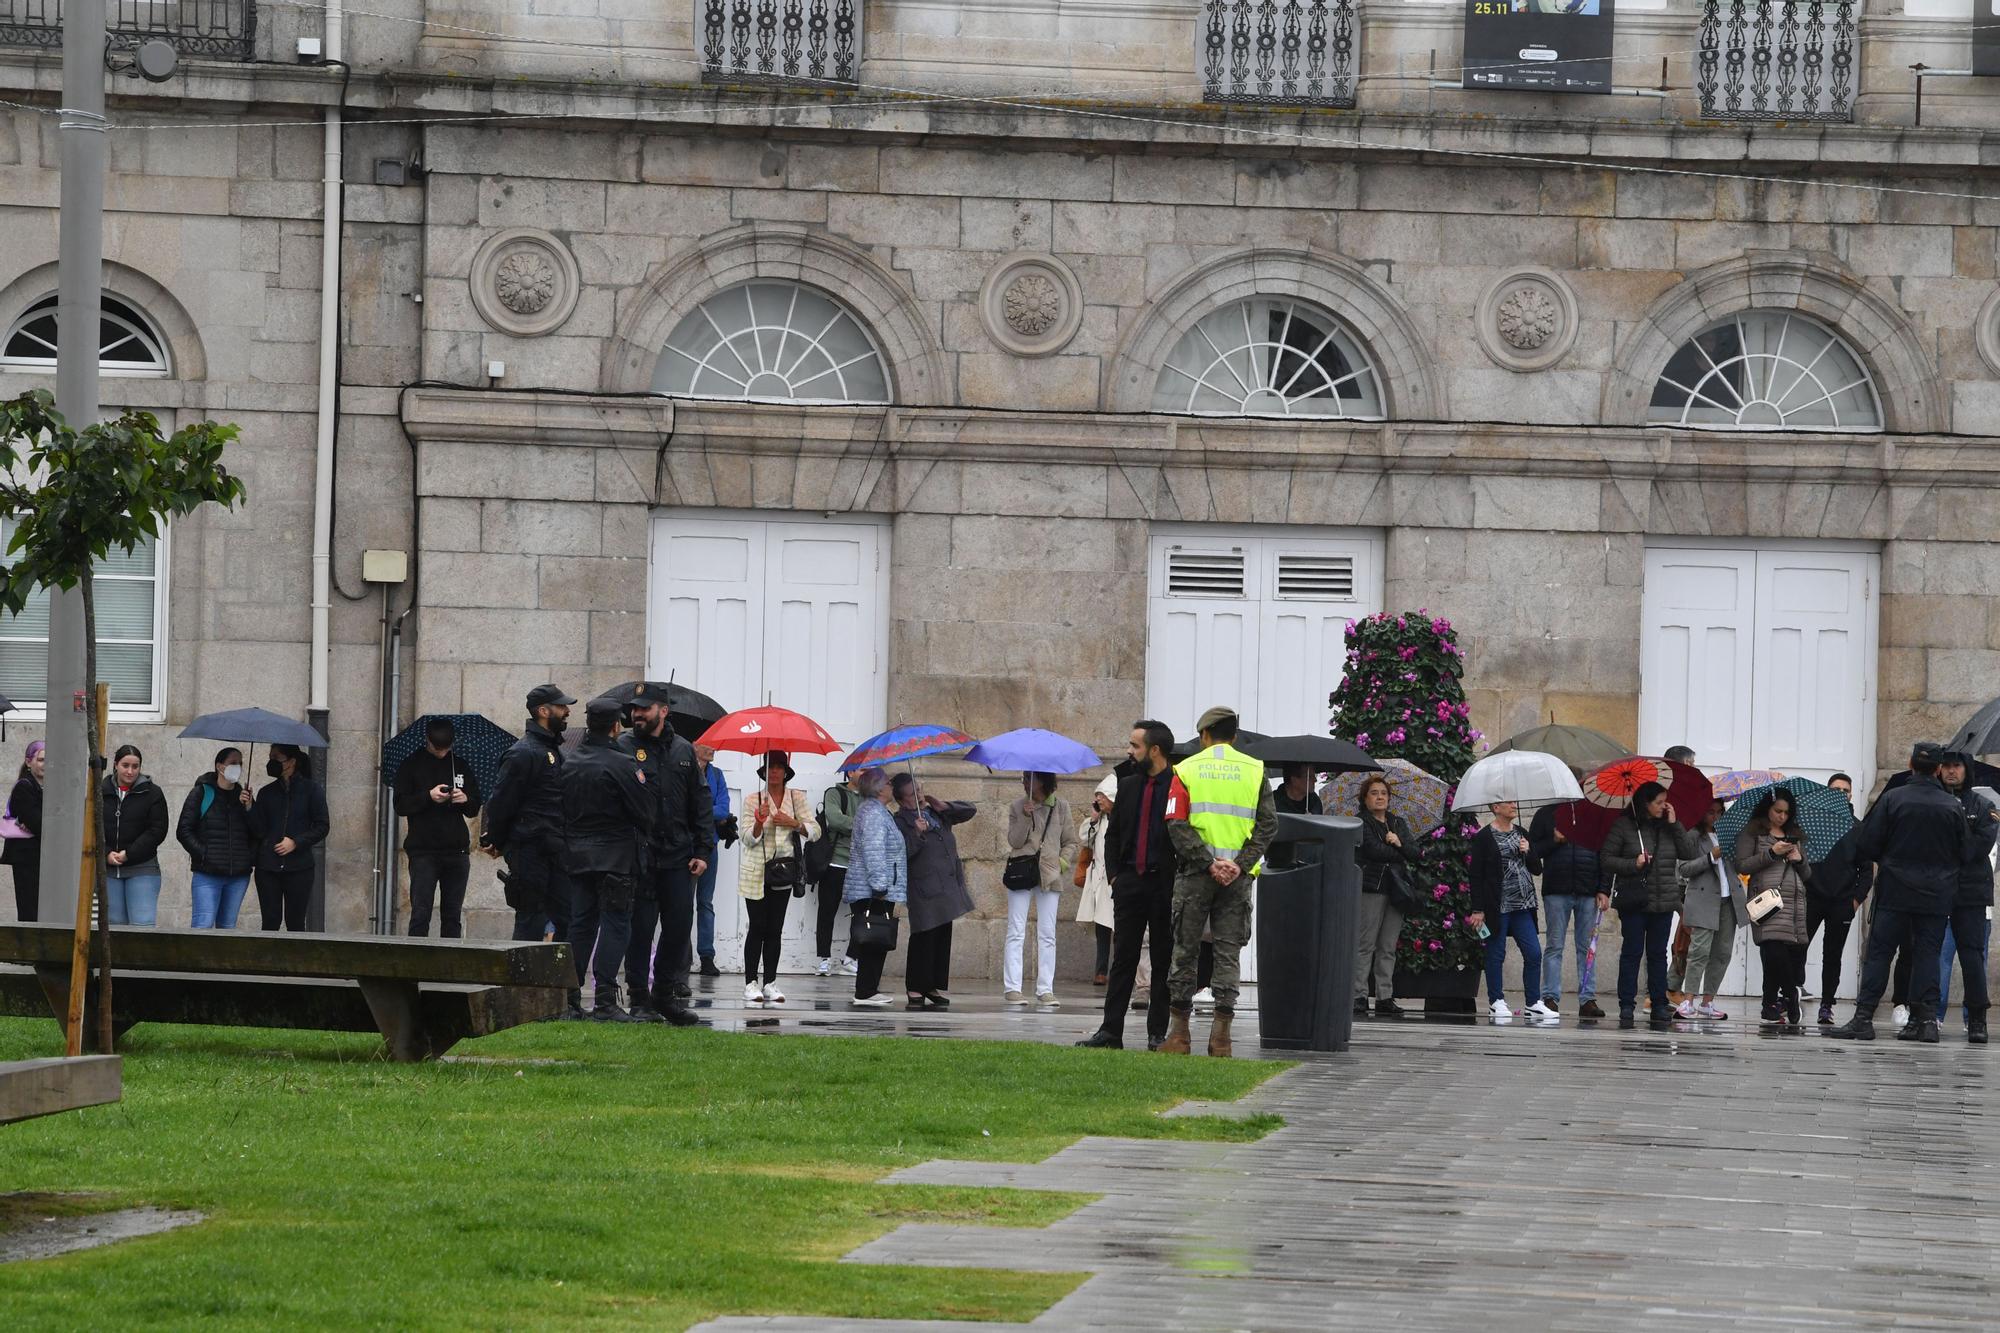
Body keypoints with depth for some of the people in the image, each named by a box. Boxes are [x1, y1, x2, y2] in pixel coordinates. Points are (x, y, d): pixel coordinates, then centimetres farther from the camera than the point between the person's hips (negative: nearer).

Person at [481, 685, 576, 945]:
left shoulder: (554, 750, 18)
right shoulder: (524, 753, -13)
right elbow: (501, 801, -12)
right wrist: (494, 842, -5)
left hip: (555, 852, 9)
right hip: (530, 852, -9)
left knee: (566, 922, 5)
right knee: (532, 922, -6)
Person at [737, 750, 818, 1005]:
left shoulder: (797, 797, 6)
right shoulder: (755, 799, 0)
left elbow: (815, 831, 3)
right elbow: (748, 839, -3)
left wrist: (793, 823, -13)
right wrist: (759, 823, -22)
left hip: (784, 870, 2)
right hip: (757, 870, -2)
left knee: (775, 929, 3)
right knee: (757, 927, -6)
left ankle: (770, 983, 6)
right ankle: (750, 983, -4)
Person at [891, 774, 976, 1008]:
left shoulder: (936, 813, 15)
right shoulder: (901, 821, -7)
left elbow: (969, 810, 20)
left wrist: (945, 806, 5)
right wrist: (917, 834, -28)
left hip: (947, 888, 8)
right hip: (925, 890, -8)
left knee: (943, 938, 10)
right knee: (924, 940, -8)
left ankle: (936, 988, 18)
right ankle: (915, 991, -1)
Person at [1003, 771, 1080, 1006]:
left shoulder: (1061, 807, 8)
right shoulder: (1017, 808, 7)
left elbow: (1070, 842, 13)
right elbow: (1014, 841, -3)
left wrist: (1062, 862, -3)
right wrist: (1025, 818, -15)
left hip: (1049, 875, 1)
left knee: (1047, 934, 1)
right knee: (1016, 931, -5)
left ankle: (1045, 989, 4)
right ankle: (1012, 988, -4)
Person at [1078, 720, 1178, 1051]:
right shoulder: (1128, 785, 11)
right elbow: (1113, 834, 17)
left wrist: (1181, 882, -9)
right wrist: (1114, 874, 6)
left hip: (1165, 885, -5)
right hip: (1130, 883, 5)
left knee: (1163, 960, 2)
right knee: (1123, 958, 4)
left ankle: (1158, 1033, 7)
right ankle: (1111, 1031, 4)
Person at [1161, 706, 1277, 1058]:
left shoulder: (1186, 769, 3)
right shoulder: (1254, 770, 6)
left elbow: (1177, 825, -8)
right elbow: (1268, 824, -3)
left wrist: (1207, 862, -11)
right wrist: (1241, 864, -8)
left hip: (1195, 872, -1)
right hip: (1238, 876, 1)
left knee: (1186, 950, 7)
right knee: (1228, 951, 3)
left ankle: (1180, 1031, 8)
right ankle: (1221, 1033, -5)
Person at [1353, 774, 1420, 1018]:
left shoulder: (1398, 823, 20)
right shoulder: (1361, 822, 2)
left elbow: (1415, 853, 9)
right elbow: (1373, 849, -13)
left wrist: (1399, 844, -9)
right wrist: (1400, 853, -1)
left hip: (1395, 888, 5)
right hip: (1371, 888, -5)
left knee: (1388, 947, 4)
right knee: (1365, 945, -8)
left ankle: (1385, 997, 4)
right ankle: (1359, 996, -7)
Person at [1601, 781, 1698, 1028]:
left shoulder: (1668, 826, 9)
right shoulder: (1623, 825, -3)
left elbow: (1691, 854, 2)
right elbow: (1606, 859, -3)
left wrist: (1675, 825, -4)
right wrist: (1633, 864, -18)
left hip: (1663, 903, 4)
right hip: (1633, 902, -4)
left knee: (1658, 953, 7)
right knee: (1632, 952, -2)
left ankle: (1659, 1007, 10)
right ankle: (1626, 1006, 2)